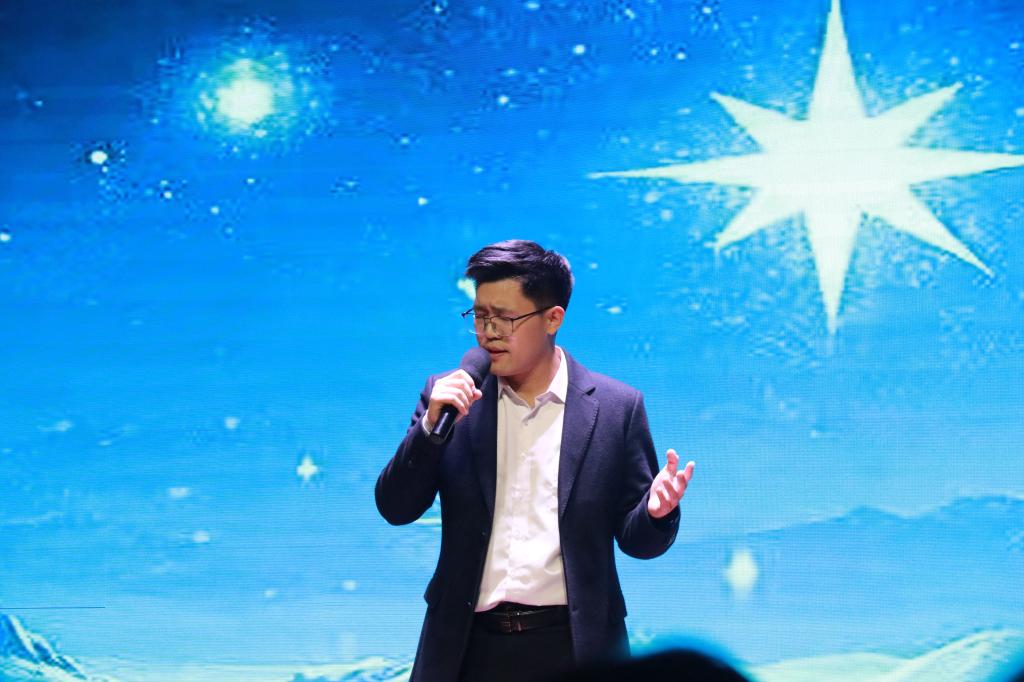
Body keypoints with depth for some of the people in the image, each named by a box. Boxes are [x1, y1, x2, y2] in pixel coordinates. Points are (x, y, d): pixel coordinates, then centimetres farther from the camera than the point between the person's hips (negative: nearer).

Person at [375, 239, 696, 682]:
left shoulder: (616, 407, -1)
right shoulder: (449, 396, 3)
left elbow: (635, 539, 2)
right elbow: (396, 509, 0)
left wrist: (656, 512, -20)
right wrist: (431, 425, -14)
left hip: (573, 645, -1)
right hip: (468, 645, 1)